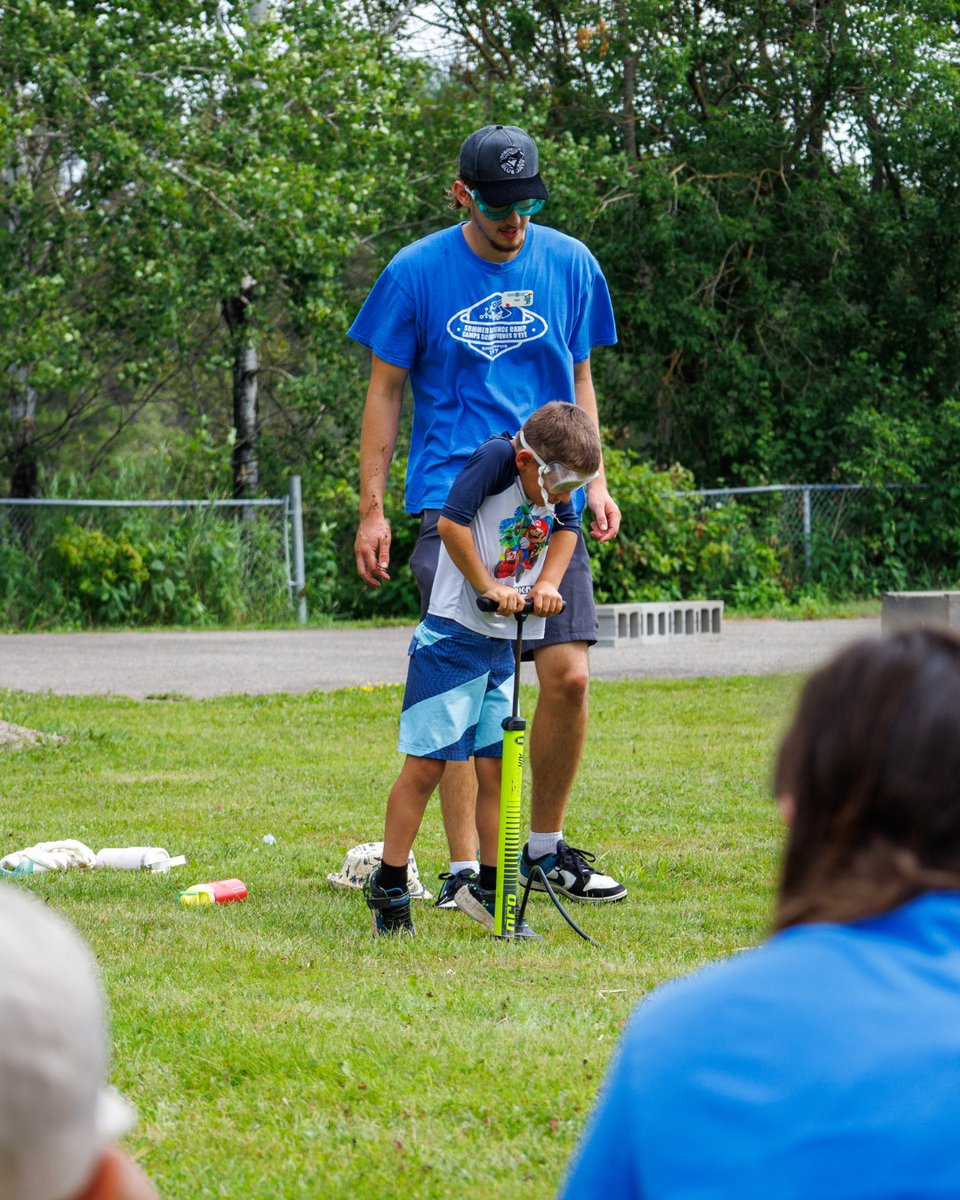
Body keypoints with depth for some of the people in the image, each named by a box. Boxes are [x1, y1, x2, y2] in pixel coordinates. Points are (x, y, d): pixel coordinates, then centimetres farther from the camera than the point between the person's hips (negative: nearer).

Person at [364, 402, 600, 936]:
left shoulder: (555, 483, 4)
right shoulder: (497, 457, -18)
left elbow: (568, 527, 21)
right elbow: (451, 522, -25)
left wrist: (549, 581, 5)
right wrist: (488, 587, -18)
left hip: (502, 643, 7)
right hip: (453, 636, -7)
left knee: (497, 767, 7)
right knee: (426, 764, -5)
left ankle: (489, 888, 17)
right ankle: (389, 889, 2)